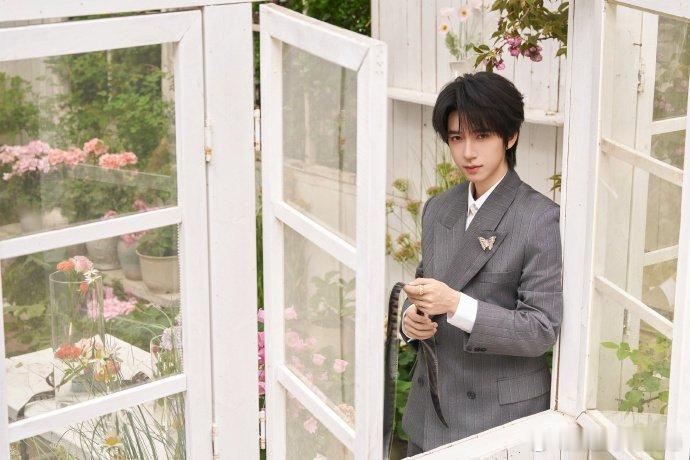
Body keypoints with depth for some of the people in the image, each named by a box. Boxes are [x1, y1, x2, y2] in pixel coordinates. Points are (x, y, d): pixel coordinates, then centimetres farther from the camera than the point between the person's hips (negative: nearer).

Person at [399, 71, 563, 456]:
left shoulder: (542, 219, -14)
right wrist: (411, 318, -5)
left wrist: (455, 305, -27)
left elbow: (543, 330, -16)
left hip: (500, 417, -6)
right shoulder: (438, 209, 7)